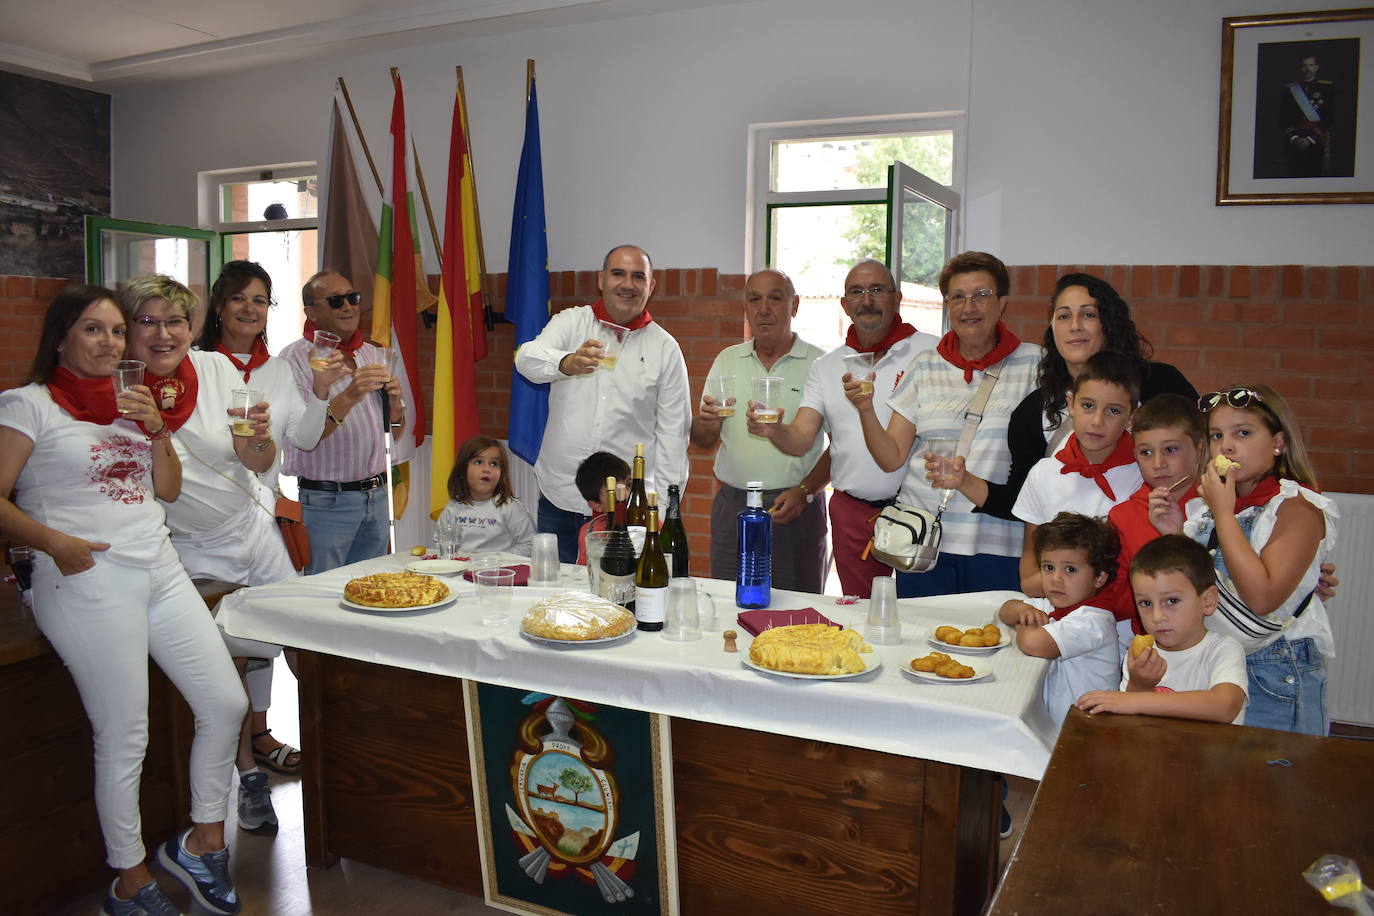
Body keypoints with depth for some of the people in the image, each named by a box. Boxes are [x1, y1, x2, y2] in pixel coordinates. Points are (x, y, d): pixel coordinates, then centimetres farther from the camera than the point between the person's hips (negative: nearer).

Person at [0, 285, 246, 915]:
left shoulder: (128, 402, 17)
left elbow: (169, 489, 16)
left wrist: (158, 429, 1)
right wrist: (54, 542, -20)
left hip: (161, 572, 7)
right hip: (89, 582, -7)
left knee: (226, 703, 4)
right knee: (122, 739, 0)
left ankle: (203, 842, 23)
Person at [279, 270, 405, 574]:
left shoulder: (372, 354, 10)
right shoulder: (295, 358, -9)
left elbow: (396, 426, 16)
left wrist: (394, 398, -5)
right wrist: (349, 397, -29)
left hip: (376, 495, 6)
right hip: (326, 500, -6)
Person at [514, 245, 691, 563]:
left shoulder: (665, 349, 3)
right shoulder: (571, 322, 5)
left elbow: (672, 433, 2)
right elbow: (527, 358, -15)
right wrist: (566, 363, -37)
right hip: (558, 496, 1)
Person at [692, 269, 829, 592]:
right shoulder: (727, 360, 10)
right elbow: (703, 442, 11)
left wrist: (804, 492, -13)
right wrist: (705, 423, -11)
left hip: (796, 508, -3)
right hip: (732, 503, 3)